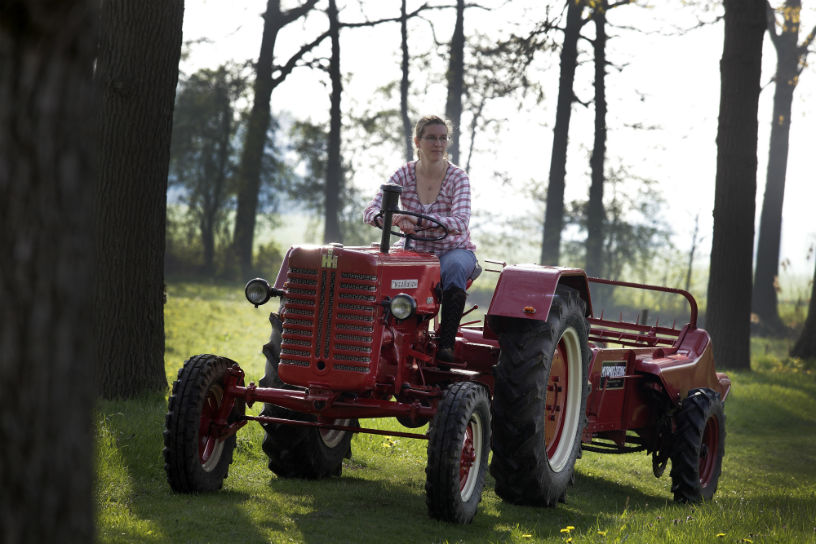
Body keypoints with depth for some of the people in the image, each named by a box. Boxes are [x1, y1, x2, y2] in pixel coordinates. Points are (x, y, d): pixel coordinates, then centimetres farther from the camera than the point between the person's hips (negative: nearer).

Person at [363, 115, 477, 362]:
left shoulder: (457, 177, -11)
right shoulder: (405, 174, -4)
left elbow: (460, 223, -28)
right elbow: (370, 212, -13)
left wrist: (419, 220, -43)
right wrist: (394, 219, -37)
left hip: (453, 250, -2)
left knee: (455, 267, -38)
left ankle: (446, 342, -33)